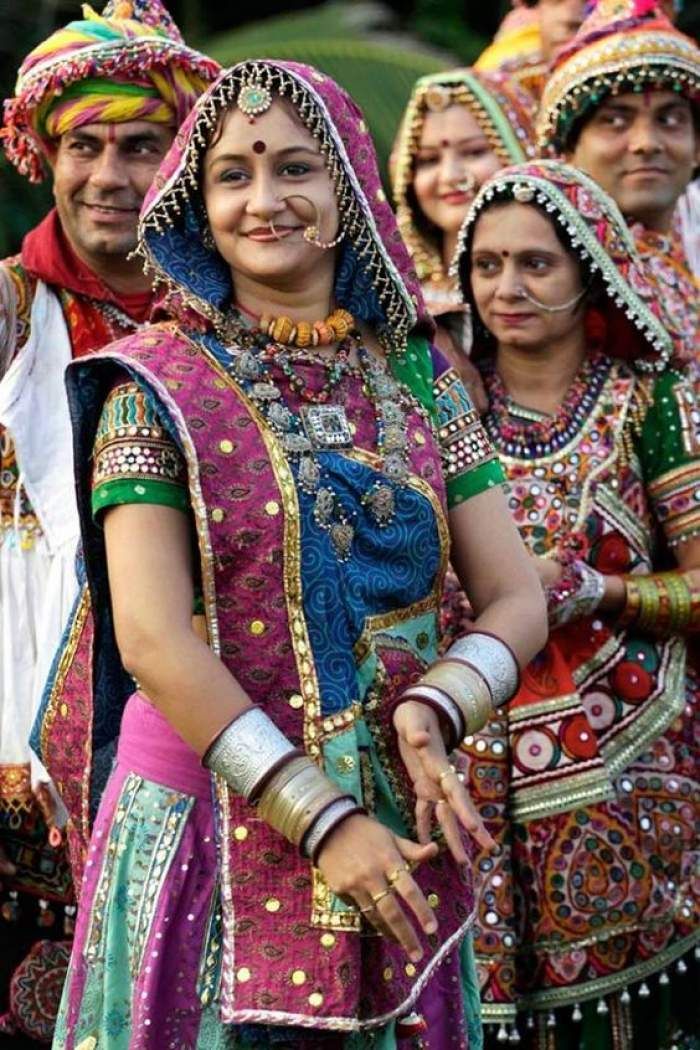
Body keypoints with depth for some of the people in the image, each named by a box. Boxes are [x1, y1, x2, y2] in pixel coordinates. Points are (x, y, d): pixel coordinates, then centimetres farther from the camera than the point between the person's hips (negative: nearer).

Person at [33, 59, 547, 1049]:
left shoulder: (420, 375, 5)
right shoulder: (157, 384, -5)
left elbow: (516, 600, 3)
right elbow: (151, 641, -14)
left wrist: (433, 711, -18)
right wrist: (322, 818, -18)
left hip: (400, 828, 3)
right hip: (214, 817, -3)